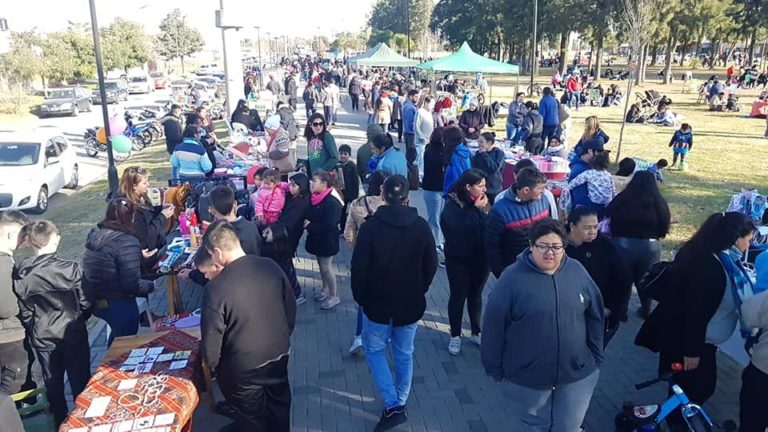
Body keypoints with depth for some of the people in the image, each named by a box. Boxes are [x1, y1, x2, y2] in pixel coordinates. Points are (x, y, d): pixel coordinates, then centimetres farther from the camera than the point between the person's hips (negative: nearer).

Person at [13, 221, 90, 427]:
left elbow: (23, 312, -2)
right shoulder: (70, 268, -19)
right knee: (80, 381, 13)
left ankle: (60, 422, 35)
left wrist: (33, 329, 16)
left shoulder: (20, 274, -10)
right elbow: (85, 303, -11)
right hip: (72, 333, -3)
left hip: (42, 337, 3)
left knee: (53, 383, 19)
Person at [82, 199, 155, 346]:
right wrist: (151, 286, -6)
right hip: (119, 305, -7)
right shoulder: (127, 243, -26)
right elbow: (132, 285, -27)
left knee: (116, 340, 31)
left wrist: (139, 256, 24)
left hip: (94, 301, 7)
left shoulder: (96, 234, -3)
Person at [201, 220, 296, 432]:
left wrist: (212, 367, 4)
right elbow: (291, 307, 0)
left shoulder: (215, 288, -27)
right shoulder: (271, 266, -13)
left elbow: (211, 340, -17)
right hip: (279, 355, 4)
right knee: (279, 409, 28)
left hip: (243, 369, -4)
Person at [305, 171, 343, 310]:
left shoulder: (332, 202, -23)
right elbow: (309, 216, 14)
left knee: (326, 268, 0)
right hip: (317, 239, 8)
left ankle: (334, 296, 14)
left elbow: (329, 225, -29)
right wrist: (306, 223, -9)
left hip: (327, 240, -8)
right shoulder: (314, 199, 2)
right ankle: (325, 289, 38)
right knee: (321, 266, 20)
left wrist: (310, 225, -20)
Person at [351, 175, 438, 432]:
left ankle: (392, 406, 5)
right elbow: (431, 266, 1)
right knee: (405, 354, 18)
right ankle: (400, 404, 31)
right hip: (411, 304, 3)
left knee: (374, 350, 15)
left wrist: (360, 298, 2)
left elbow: (358, 268, -14)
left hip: (377, 304, -3)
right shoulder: (421, 226, -7)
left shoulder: (371, 226, -17)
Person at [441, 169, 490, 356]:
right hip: (458, 260, -4)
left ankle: (476, 332, 35)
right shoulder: (453, 204, -15)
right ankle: (455, 335, 26)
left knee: (476, 295, 18)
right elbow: (461, 228, -29)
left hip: (480, 258, 4)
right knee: (458, 296, 9)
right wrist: (475, 208, -24)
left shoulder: (483, 201, -2)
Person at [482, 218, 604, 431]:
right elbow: (494, 326, -11)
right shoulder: (512, 278, -16)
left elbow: (594, 316, 6)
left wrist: (596, 357, 8)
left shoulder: (577, 272, -4)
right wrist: (495, 368, -6)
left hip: (578, 372, 3)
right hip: (527, 375, -3)